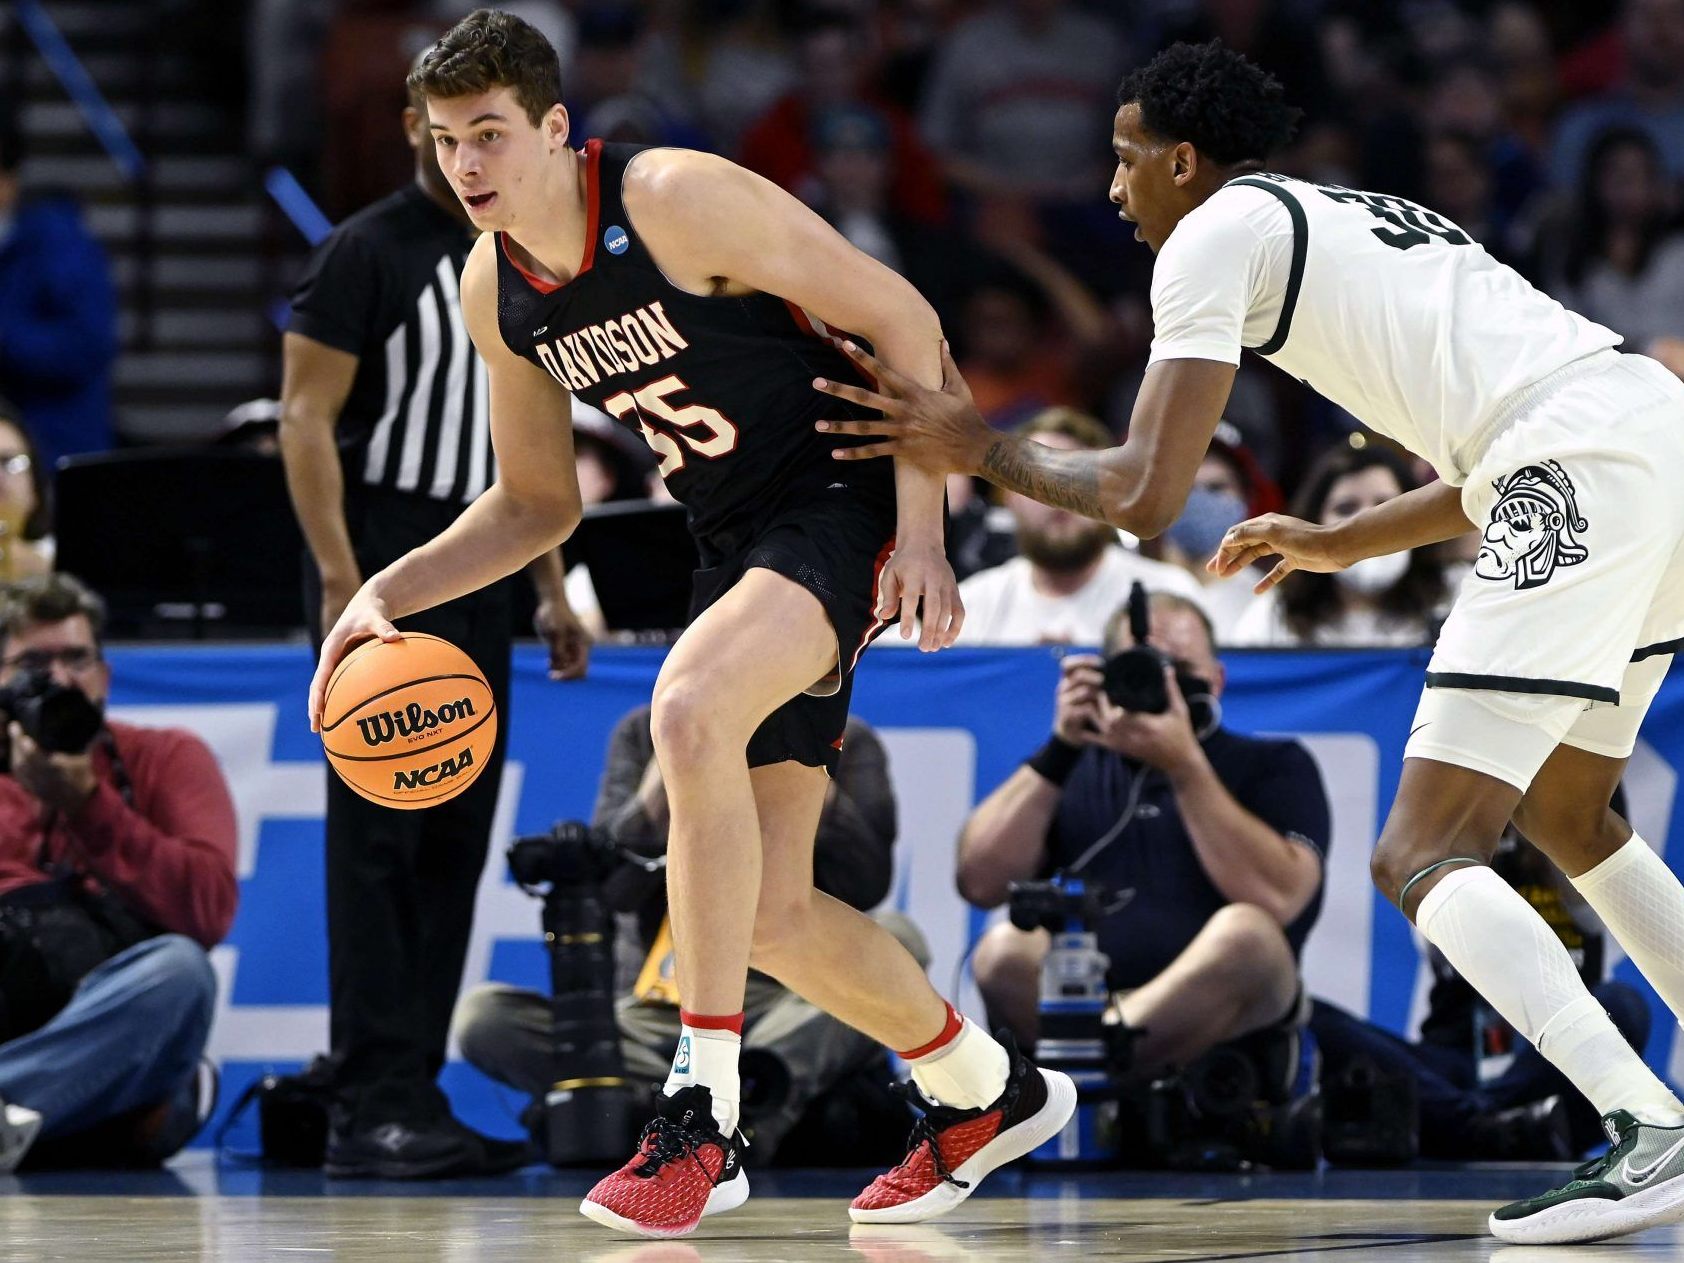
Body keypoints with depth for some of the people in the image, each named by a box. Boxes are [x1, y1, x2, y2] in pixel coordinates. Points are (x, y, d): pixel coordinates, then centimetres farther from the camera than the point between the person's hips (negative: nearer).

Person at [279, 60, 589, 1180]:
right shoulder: (368, 251, -7)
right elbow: (305, 417, -11)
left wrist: (553, 590, 17)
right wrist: (342, 579, -20)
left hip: (478, 584, 7)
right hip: (385, 574, -7)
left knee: (456, 846, 6)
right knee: (378, 841, -9)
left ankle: (418, 1095, 11)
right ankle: (373, 1108, -11)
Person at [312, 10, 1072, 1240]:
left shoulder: (677, 201, -19)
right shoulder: (494, 290, 3)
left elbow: (902, 321, -16)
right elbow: (536, 506, 16)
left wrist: (921, 534, -22)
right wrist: (385, 595, 2)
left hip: (848, 504, -8)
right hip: (736, 541, 8)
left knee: (688, 709, -35)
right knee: (768, 910, 6)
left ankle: (703, 1114, -33)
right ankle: (987, 1092, 32)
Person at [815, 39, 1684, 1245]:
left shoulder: (1216, 232, 5)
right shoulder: (1361, 219, 31)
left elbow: (1144, 496, -4)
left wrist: (982, 449, 9)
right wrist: (1345, 541, 43)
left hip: (1583, 477, -9)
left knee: (1422, 856, -7)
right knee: (1563, 813, 27)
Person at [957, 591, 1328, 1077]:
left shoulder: (1275, 765, 12)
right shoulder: (1077, 769, 21)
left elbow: (1275, 900, -8)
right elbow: (981, 882, 5)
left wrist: (1183, 764, -11)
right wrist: (1059, 750, 1)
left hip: (1222, 1011, -1)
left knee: (1244, 932, -33)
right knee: (1007, 947, -27)